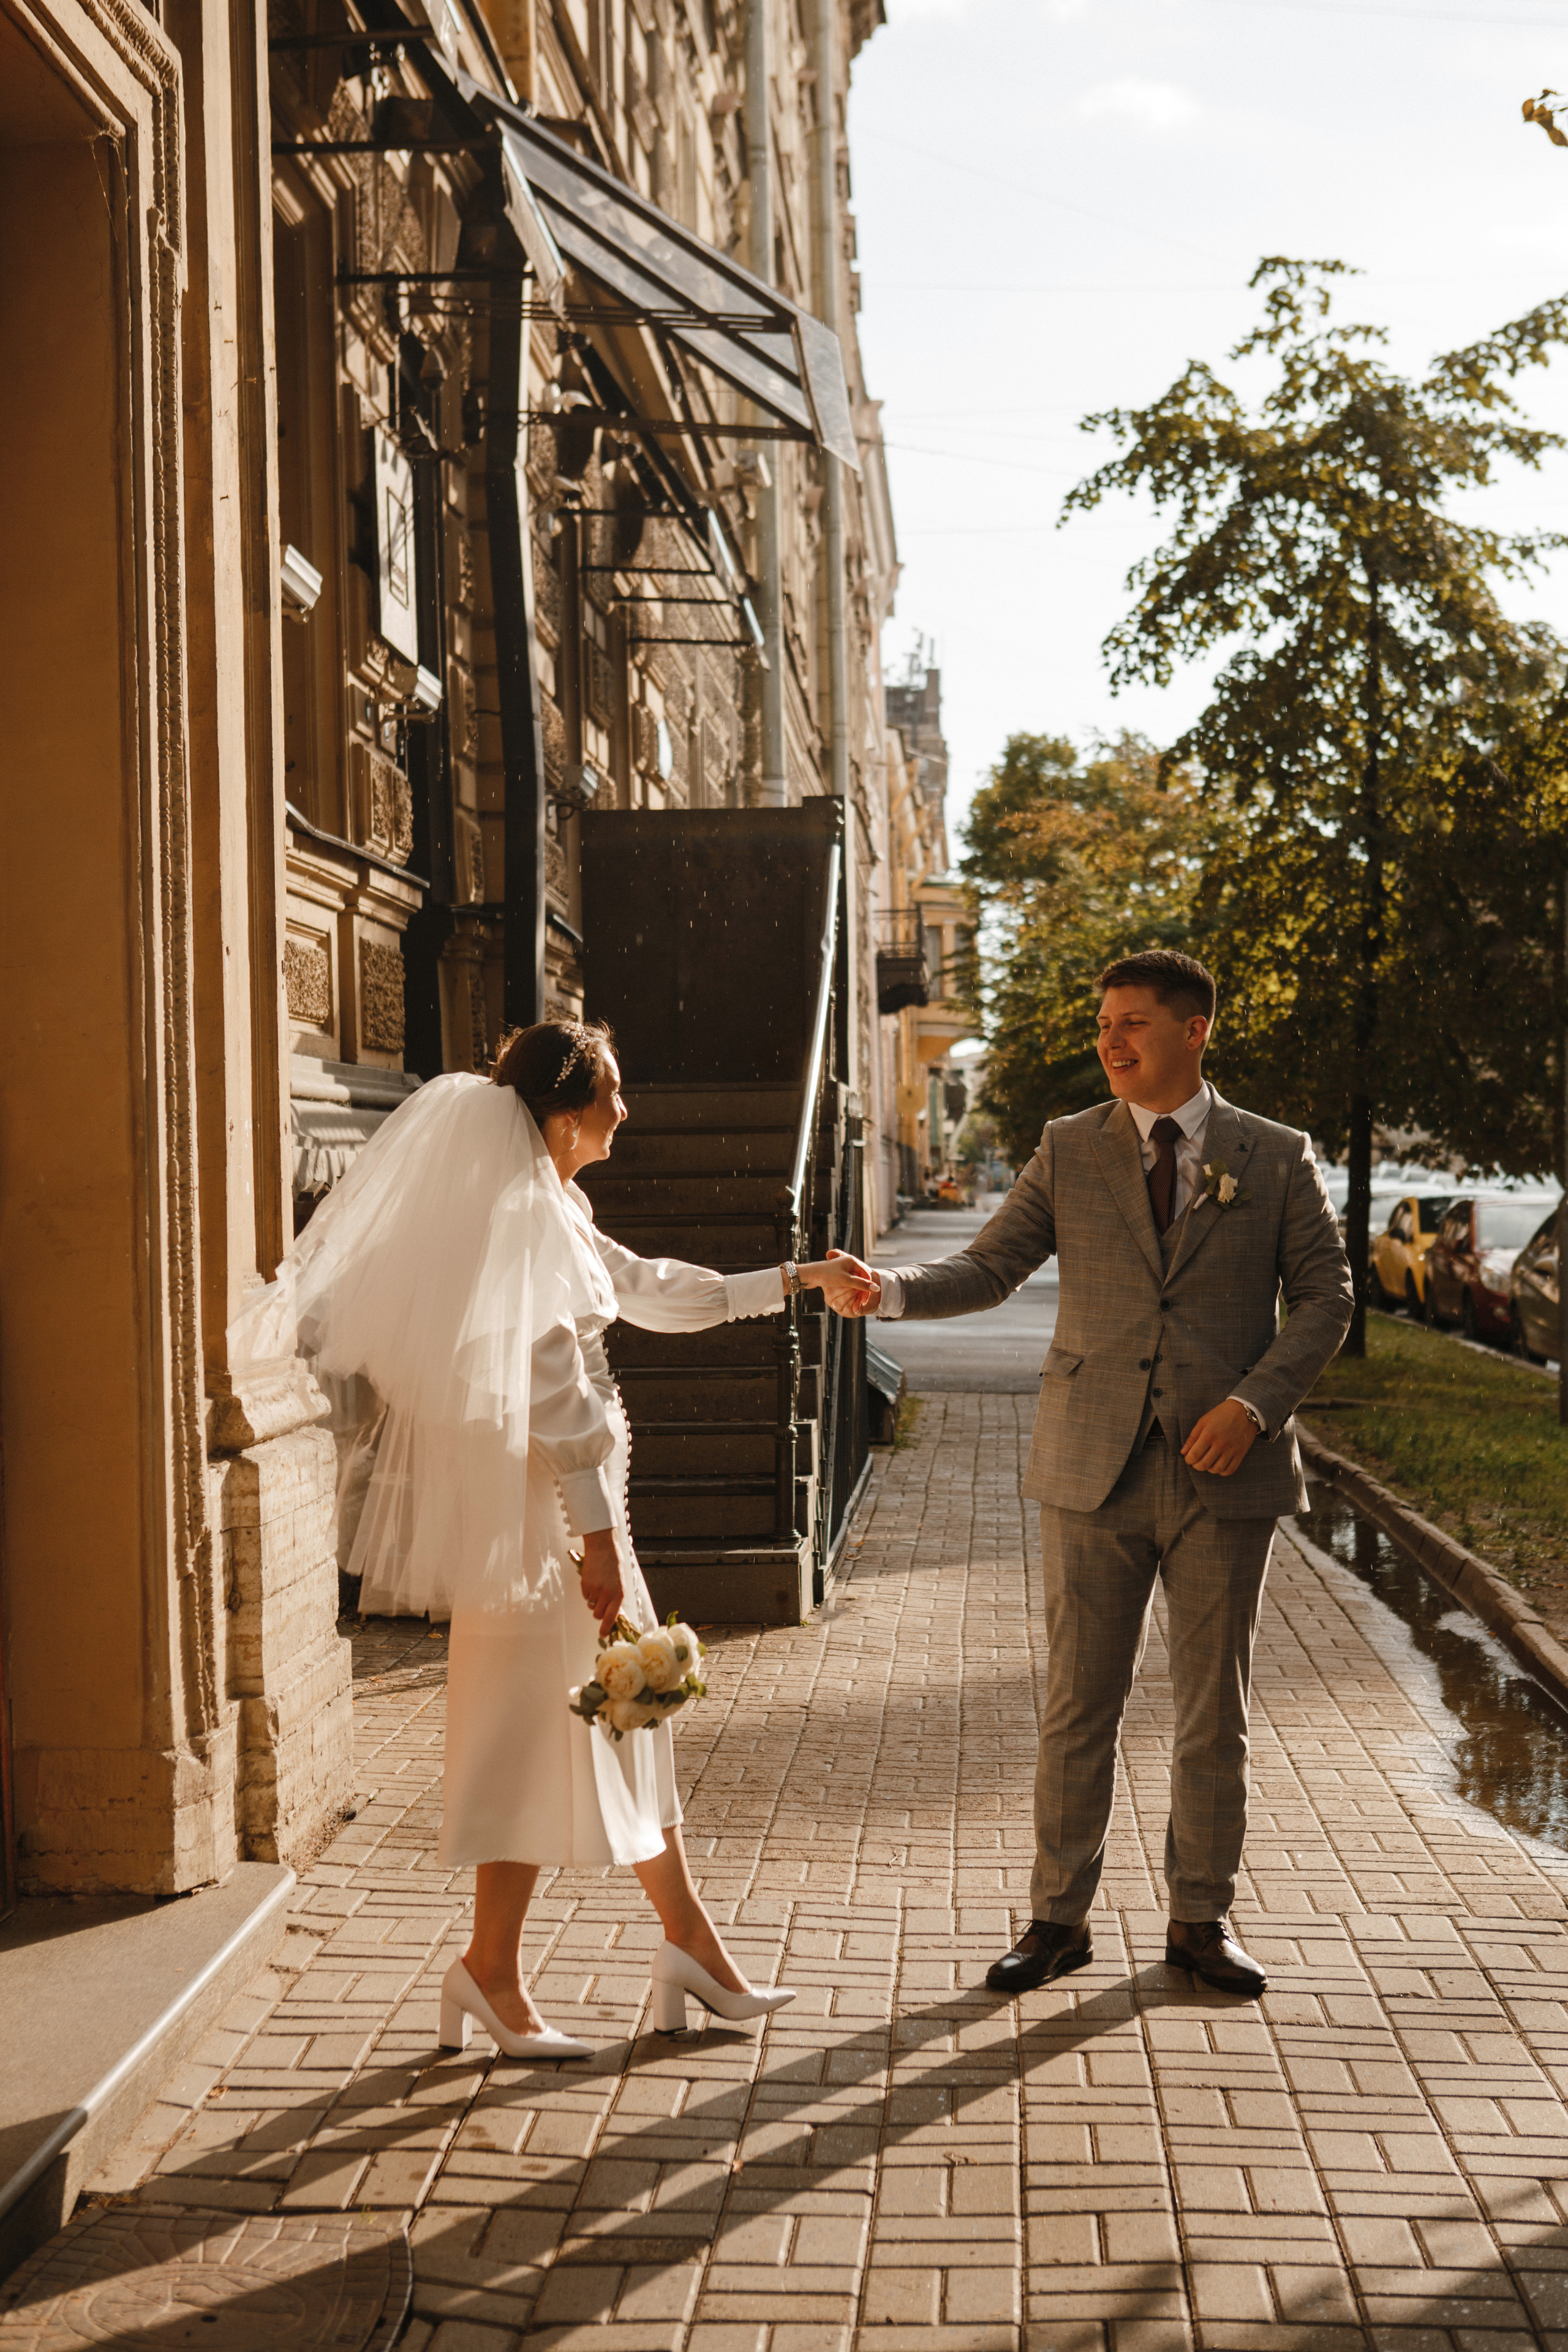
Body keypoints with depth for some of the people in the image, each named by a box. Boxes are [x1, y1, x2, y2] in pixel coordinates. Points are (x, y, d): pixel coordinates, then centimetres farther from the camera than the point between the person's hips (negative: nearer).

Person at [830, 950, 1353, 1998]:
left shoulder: (1276, 1158, 3)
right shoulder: (1069, 1152, 6)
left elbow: (1324, 1294, 3)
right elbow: (989, 1267, 2)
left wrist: (1256, 1402, -11)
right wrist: (893, 1289, -17)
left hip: (1224, 1471, 0)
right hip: (1097, 1469, 1)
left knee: (1214, 1712, 9)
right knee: (1078, 1705, 6)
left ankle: (1203, 1919, 24)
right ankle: (1060, 1917, 18)